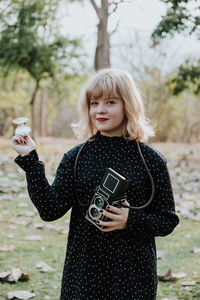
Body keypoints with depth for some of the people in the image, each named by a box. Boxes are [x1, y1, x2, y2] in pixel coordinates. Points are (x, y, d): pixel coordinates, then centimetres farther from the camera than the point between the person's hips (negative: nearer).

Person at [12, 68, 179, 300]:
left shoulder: (150, 160, -4)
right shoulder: (76, 157, 1)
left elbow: (168, 221, 0)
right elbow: (51, 210, -8)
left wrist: (132, 221, -17)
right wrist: (29, 160, -13)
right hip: (84, 270, 2)